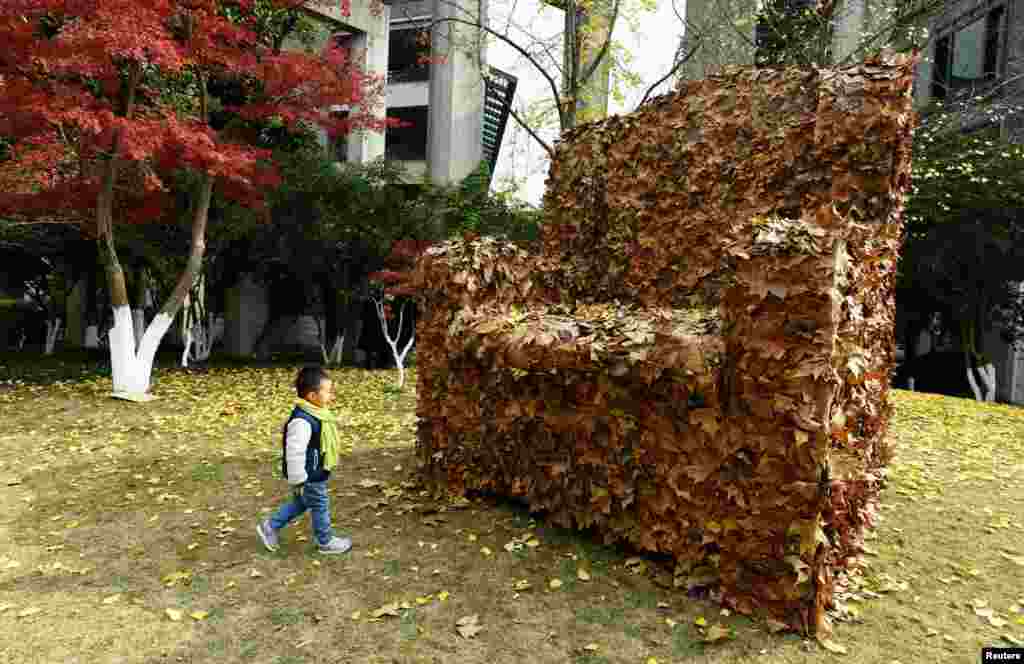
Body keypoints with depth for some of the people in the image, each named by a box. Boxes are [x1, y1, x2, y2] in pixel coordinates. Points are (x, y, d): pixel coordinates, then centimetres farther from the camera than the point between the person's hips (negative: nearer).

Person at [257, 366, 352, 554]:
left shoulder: (315, 413, 2)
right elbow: (295, 453, -30)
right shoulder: (302, 421, -32)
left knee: (301, 504, 26)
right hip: (309, 477, -10)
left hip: (315, 473, 10)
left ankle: (270, 526, 39)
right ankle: (326, 541, 29)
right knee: (320, 507, 9)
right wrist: (298, 481, -24)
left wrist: (337, 448, 15)